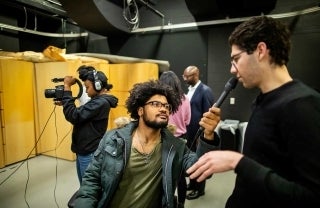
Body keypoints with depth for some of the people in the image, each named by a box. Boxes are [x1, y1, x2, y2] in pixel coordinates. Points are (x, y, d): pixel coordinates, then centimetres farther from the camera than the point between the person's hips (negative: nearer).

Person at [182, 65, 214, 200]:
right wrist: (184, 129, 10)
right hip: (189, 132, 7)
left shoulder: (205, 91, -15)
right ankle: (192, 183, 39)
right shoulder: (189, 89, 9)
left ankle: (199, 189, 28)